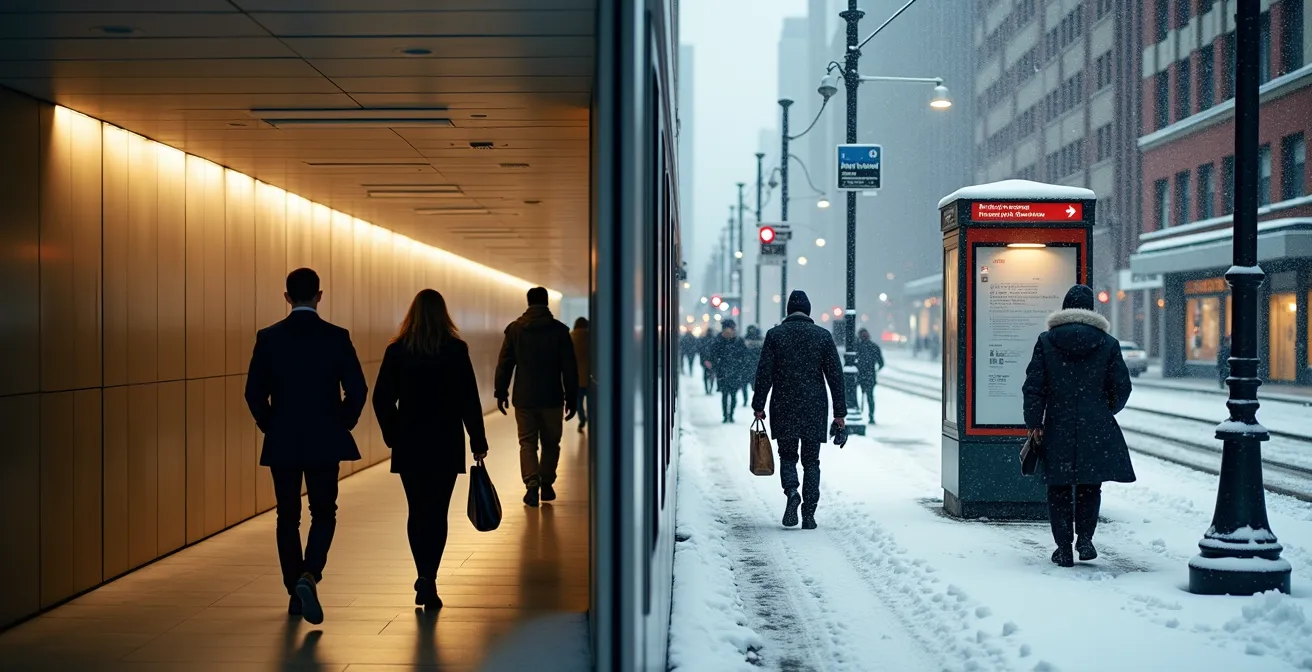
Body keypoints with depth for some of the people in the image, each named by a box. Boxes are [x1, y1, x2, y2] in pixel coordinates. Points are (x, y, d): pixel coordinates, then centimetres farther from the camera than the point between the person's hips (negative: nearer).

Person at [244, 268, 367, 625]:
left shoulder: (268, 337, -2)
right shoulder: (336, 337, -5)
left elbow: (254, 392, -2)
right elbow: (357, 390, -7)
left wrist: (271, 427, 12)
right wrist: (342, 425, 8)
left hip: (281, 443, 1)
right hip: (325, 443, -1)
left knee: (288, 517, 11)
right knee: (324, 514, 8)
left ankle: (296, 594, 15)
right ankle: (309, 576, -15)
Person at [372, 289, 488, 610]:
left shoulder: (397, 350, -2)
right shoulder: (456, 349, -6)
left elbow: (381, 398, -2)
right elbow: (469, 400, -5)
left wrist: (393, 435, 12)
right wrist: (478, 442, 2)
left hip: (409, 444, 1)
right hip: (446, 443, -1)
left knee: (417, 511, 13)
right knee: (437, 512, 3)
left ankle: (425, 578, 14)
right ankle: (428, 581, -7)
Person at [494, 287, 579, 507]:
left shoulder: (514, 329, 0)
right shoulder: (559, 330, -2)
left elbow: (504, 364, 1)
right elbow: (570, 368, -2)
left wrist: (501, 392, 9)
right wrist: (571, 398, 5)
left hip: (524, 398, 0)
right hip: (551, 398, 0)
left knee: (527, 443, 4)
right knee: (550, 443, 15)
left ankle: (532, 485, -11)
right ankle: (546, 484, 16)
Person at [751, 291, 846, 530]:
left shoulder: (774, 334, -1)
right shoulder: (823, 335, 1)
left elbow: (764, 374, -3)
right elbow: (835, 375, 1)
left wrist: (759, 407, 4)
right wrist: (839, 412, 5)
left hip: (784, 408, 0)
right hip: (814, 409, 1)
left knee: (787, 456, 13)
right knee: (811, 461, 8)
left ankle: (791, 492, -15)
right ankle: (809, 515, 4)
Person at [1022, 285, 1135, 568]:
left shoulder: (1046, 341, 0)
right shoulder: (1108, 344, 1)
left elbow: (1033, 386, -4)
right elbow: (1122, 387, 5)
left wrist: (1034, 423, 2)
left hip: (1057, 428, 0)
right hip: (1096, 429, 1)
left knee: (1058, 489, 7)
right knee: (1090, 485, 14)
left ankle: (1064, 547, 7)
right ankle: (1084, 538, 3)